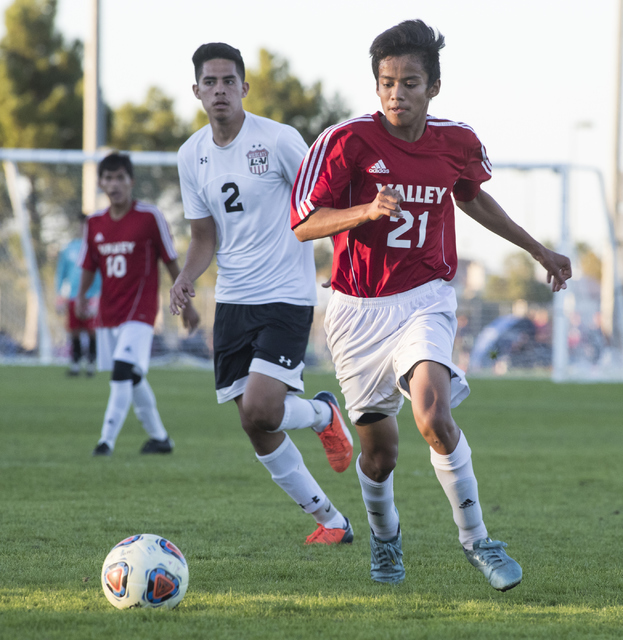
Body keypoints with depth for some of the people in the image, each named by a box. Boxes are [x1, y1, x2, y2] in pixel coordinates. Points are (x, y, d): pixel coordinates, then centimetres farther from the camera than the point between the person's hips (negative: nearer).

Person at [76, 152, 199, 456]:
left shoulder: (150, 217, -9)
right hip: (108, 314, 6)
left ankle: (107, 440, -21)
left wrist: (186, 304, 0)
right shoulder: (95, 223, 5)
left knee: (122, 372, -20)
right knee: (132, 379, 13)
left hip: (139, 312, -6)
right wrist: (81, 294, -9)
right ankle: (159, 437, 29)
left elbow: (171, 261, -3)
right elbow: (89, 266, 11)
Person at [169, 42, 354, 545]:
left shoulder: (278, 140, -10)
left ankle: (324, 414, 14)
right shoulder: (192, 155, 6)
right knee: (258, 431, 3)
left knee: (260, 410, -21)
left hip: (286, 297, -6)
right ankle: (331, 520, 19)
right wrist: (187, 277, -6)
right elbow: (204, 235, 13)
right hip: (233, 300, 6)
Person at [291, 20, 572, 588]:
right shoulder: (348, 142, -12)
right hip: (359, 309, 0)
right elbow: (304, 223, -12)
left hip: (424, 301, 1)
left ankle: (476, 538, -9)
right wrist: (367, 211, -29)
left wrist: (537, 250, 27)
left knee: (434, 417, -25)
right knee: (381, 451, 6)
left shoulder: (458, 143, -1)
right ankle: (385, 536, 37)